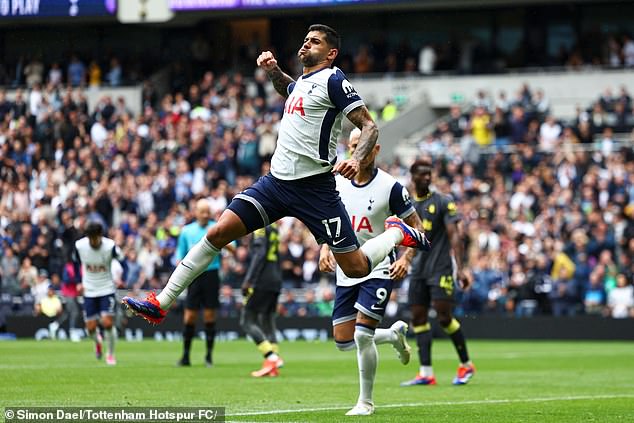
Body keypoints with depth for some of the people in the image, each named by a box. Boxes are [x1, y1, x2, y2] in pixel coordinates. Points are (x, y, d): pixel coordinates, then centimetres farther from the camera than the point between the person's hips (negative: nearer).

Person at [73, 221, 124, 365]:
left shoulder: (110, 246, -18)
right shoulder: (79, 245, -12)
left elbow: (122, 261, -3)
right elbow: (76, 263, 8)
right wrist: (79, 282, 3)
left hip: (107, 290, -2)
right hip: (89, 290, 2)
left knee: (107, 322, -15)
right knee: (91, 327, -1)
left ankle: (111, 355, 6)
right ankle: (97, 341, 36)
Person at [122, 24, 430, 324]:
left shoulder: (332, 80, -8)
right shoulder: (300, 83, 15)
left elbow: (369, 126, -13)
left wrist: (356, 159, -31)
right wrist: (273, 70, 23)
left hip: (314, 187, -7)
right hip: (277, 179, 7)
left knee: (356, 268, -4)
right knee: (218, 233, -7)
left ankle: (397, 232, 28)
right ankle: (160, 304, -5)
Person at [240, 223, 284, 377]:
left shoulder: (260, 226, -9)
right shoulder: (274, 227, 17)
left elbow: (260, 254, -17)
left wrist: (248, 280, -18)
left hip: (262, 282, -9)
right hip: (275, 282, 9)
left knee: (247, 321, -4)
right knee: (267, 323, 9)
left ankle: (272, 357, -16)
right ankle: (272, 368, 1)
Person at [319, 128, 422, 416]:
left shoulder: (390, 187, -10)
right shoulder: (337, 184, 3)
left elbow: (415, 226, -3)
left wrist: (405, 258, -18)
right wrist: (325, 249, -1)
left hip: (378, 270, -5)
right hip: (346, 271, 5)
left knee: (362, 336, -15)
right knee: (343, 341, 4)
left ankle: (366, 402, 3)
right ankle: (394, 335, 34)